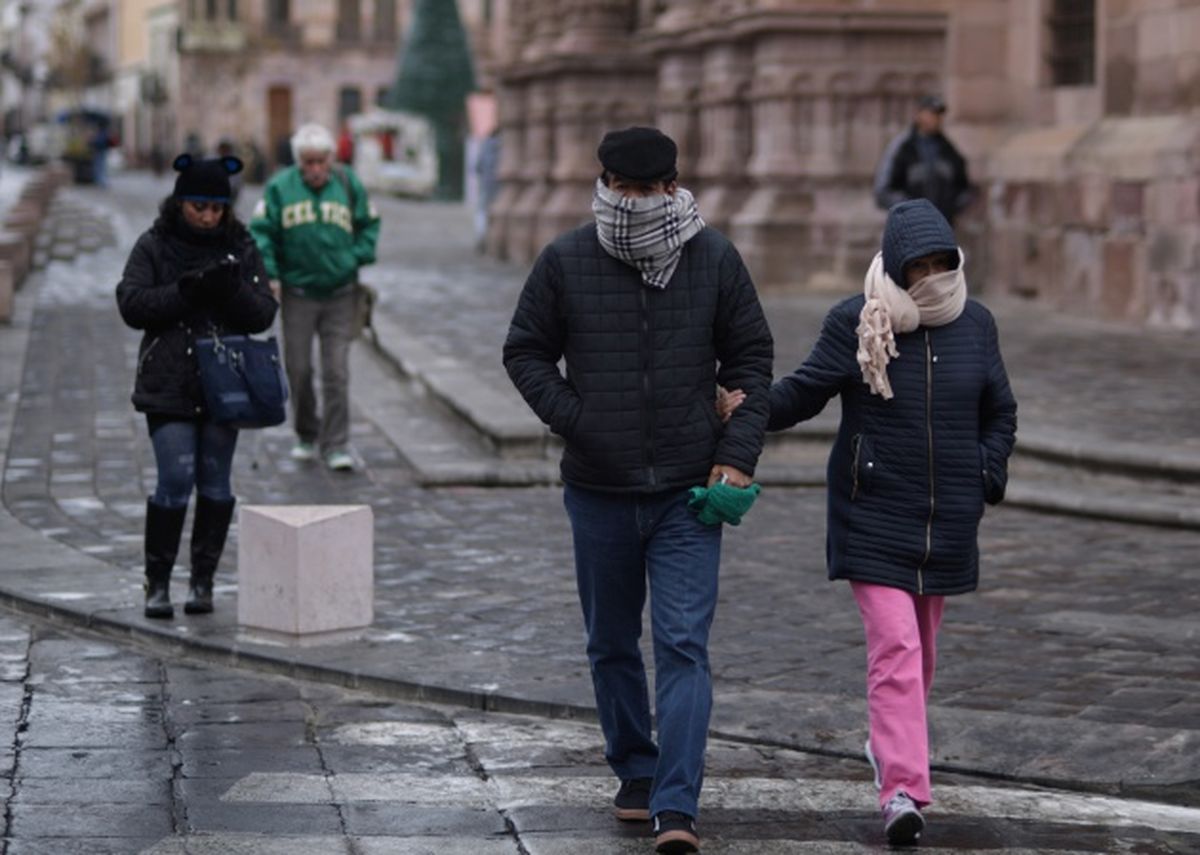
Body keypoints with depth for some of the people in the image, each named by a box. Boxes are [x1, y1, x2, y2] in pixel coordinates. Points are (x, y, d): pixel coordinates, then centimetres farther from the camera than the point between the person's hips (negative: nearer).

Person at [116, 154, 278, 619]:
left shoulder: (241, 248, 5)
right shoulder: (153, 246, 0)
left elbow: (264, 314, 0)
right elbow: (131, 303, -9)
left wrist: (234, 290, -20)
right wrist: (185, 291, -21)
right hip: (169, 384, -2)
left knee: (215, 483, 5)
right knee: (175, 480, -9)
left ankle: (203, 581, 16)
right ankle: (157, 582, 1)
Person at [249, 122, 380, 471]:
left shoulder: (349, 185, 0)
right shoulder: (280, 188, -3)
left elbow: (370, 224, 11)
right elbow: (260, 231, -1)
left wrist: (358, 258, -3)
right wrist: (269, 274, -11)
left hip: (340, 295, 0)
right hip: (297, 295, 0)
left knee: (336, 372, -4)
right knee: (299, 369, 6)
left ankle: (336, 446, -1)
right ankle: (307, 437, 25)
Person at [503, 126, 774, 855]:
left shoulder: (715, 260, -1)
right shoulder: (566, 262, -2)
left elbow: (752, 358, 6)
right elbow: (526, 351, 7)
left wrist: (737, 455, -3)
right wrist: (572, 420, -8)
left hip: (689, 493, -2)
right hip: (599, 492, 2)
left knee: (684, 647, -10)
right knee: (612, 645, 14)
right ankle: (635, 773, 33)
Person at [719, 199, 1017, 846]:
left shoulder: (974, 325, 5)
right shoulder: (856, 323, -5)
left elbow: (999, 413, 16)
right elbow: (805, 390, -4)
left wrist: (985, 479, 5)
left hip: (947, 521, 4)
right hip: (874, 517, -4)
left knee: (921, 647, 15)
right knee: (894, 647, -14)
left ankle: (888, 745, 38)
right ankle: (903, 790, -17)